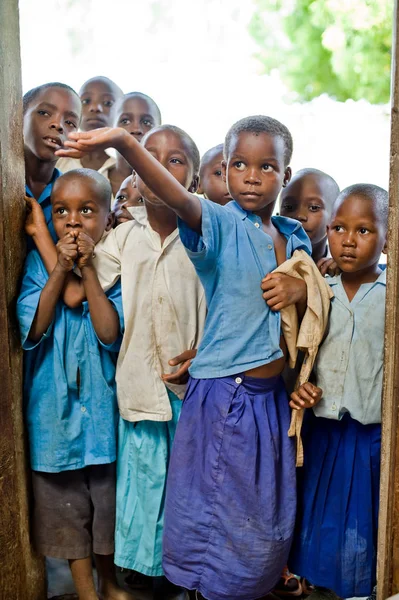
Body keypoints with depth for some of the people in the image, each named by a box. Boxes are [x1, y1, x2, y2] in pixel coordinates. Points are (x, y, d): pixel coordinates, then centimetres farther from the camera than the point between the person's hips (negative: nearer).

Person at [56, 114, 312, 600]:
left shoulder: (294, 237, 7)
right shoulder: (221, 223, -11)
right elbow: (178, 198, -33)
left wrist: (301, 289, -6)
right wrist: (125, 143, -51)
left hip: (272, 396, 6)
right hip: (223, 395, -6)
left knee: (269, 518, 19)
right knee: (219, 515, 7)